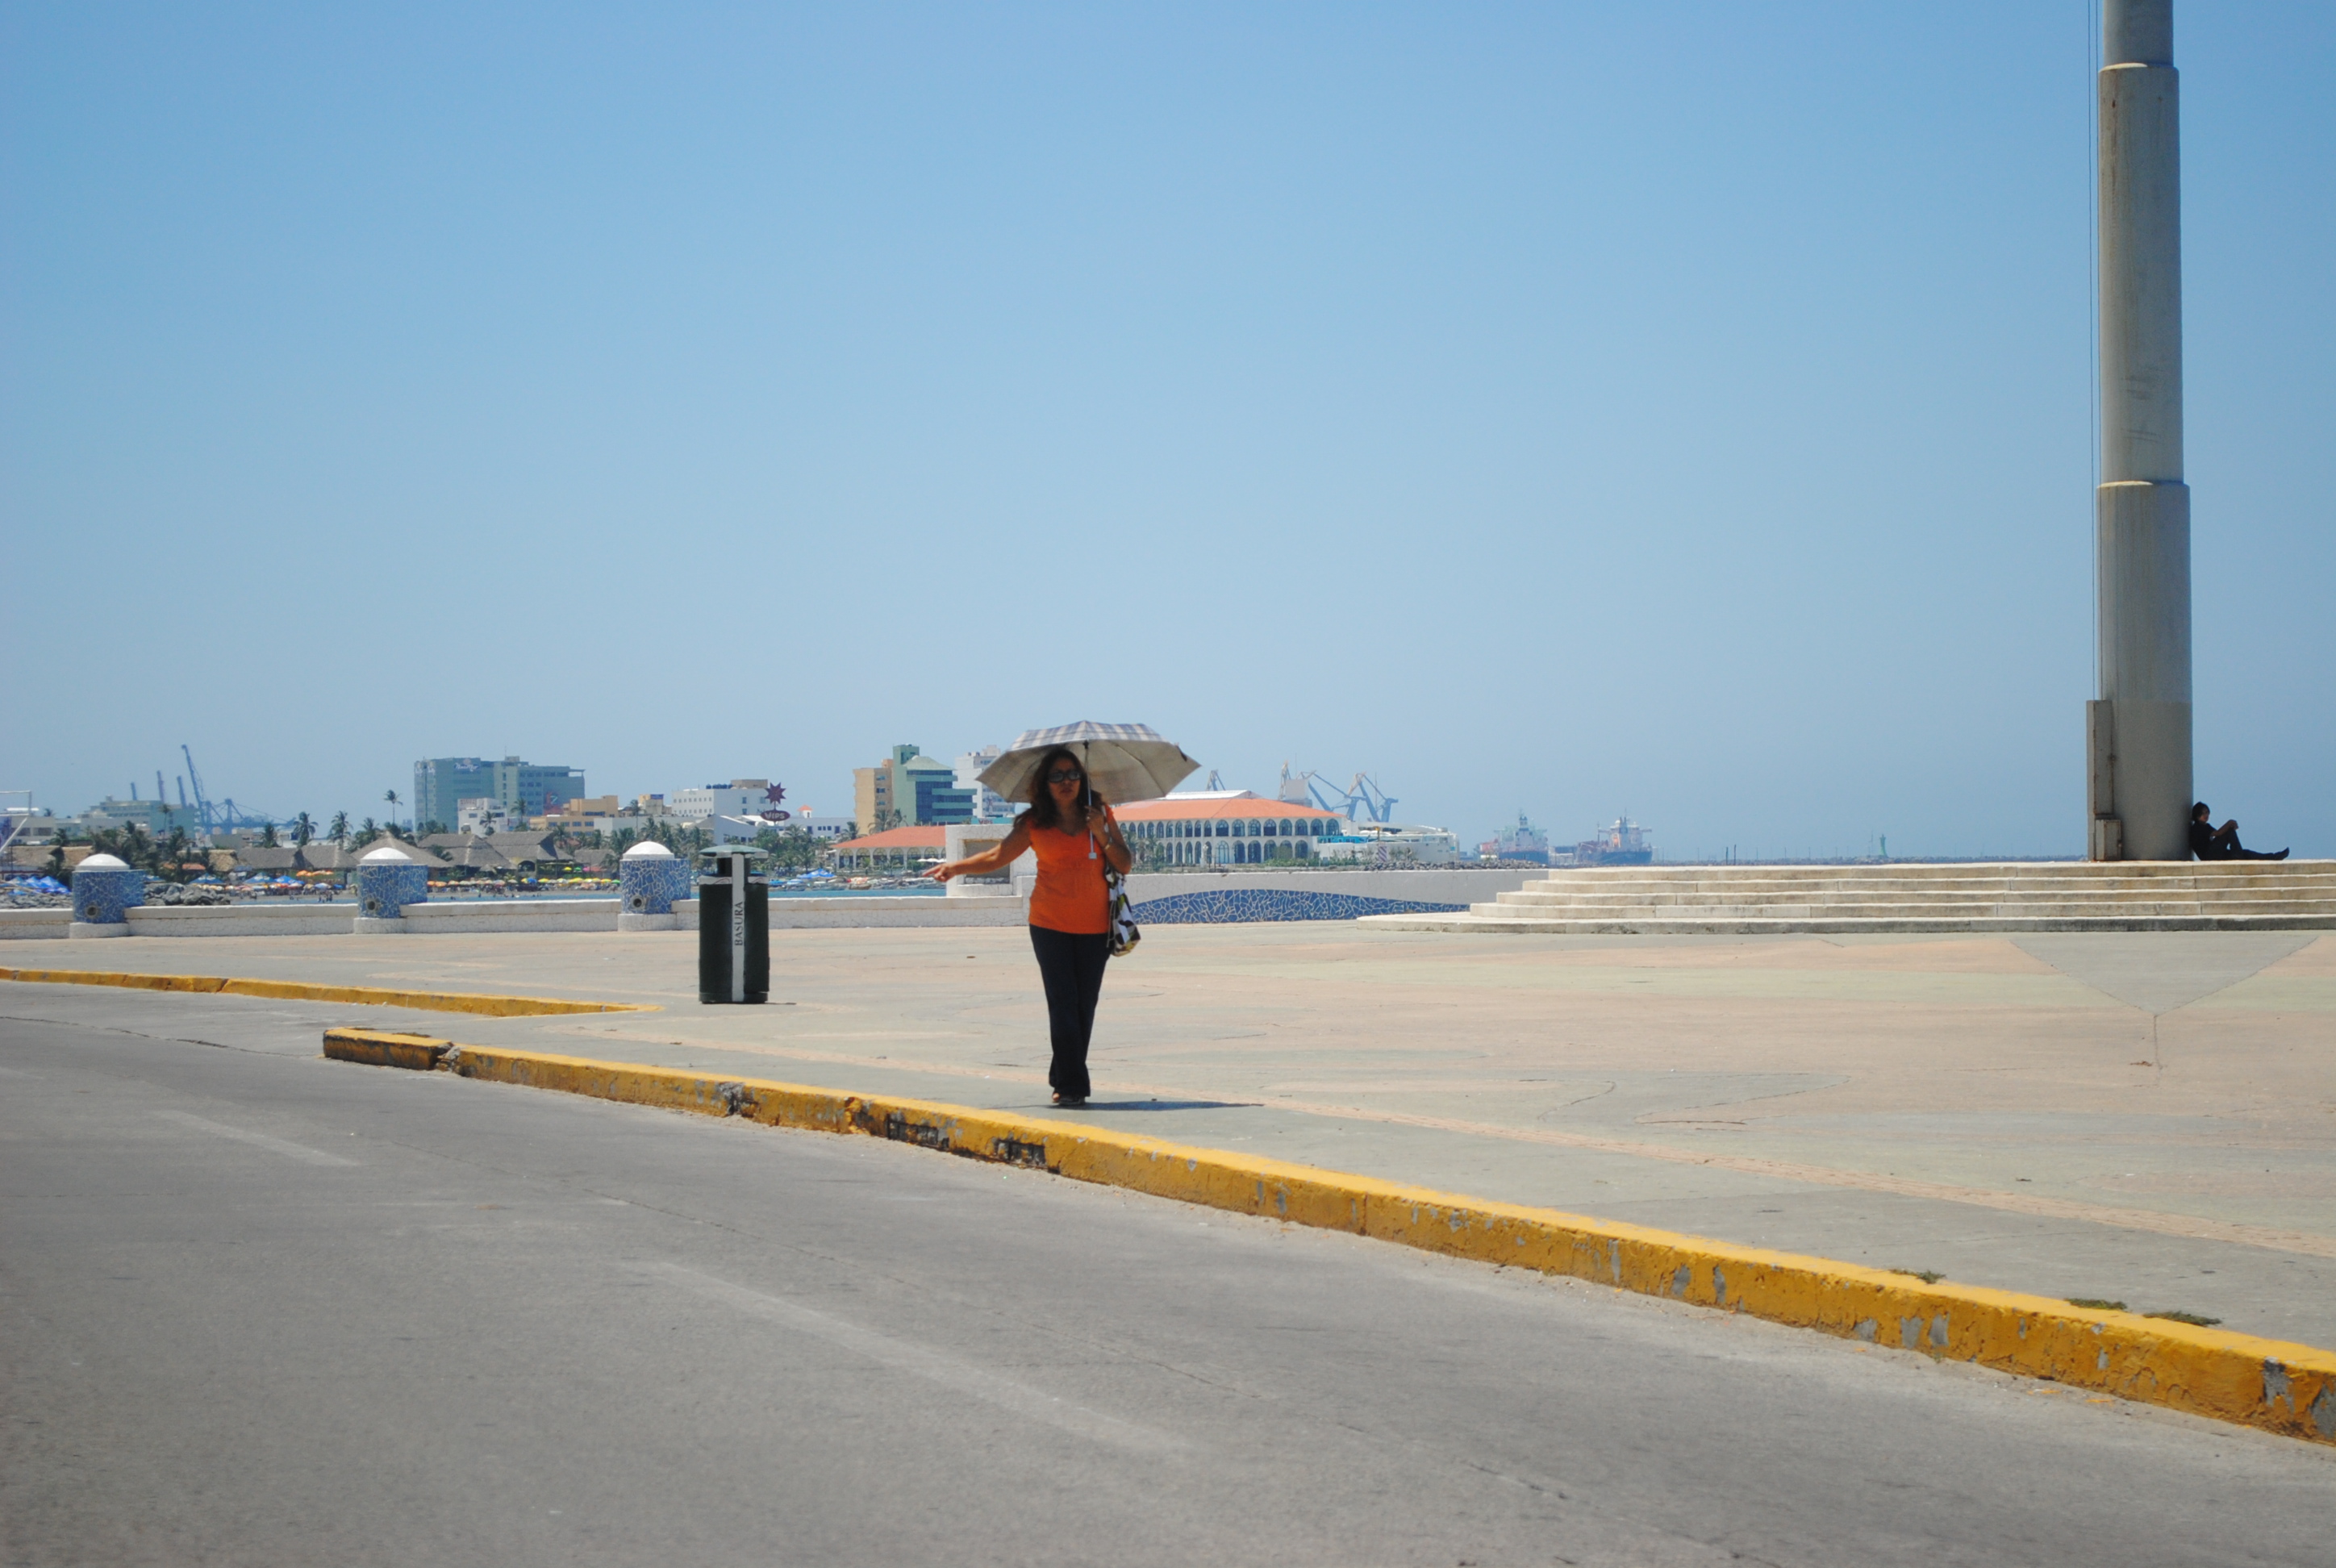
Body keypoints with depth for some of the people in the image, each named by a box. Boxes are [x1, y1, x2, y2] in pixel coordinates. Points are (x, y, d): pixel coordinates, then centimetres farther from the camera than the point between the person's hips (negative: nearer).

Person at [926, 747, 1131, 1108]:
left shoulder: (1100, 812, 5)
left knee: (1084, 1005, 2)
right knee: (1063, 1003, -9)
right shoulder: (1034, 824, 2)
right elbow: (997, 856, 3)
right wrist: (955, 867, -9)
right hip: (1050, 925, -2)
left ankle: (1064, 1079, 15)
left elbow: (1125, 865, 3)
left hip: (1094, 927, 2)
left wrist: (1102, 835, -12)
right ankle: (1071, 1087, -9)